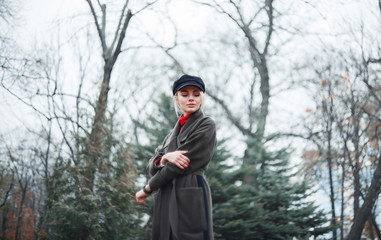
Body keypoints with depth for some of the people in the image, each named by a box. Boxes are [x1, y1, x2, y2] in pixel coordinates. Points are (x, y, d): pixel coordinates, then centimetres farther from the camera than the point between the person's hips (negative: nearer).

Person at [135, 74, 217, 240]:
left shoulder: (206, 126, 0)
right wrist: (166, 157, -10)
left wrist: (148, 189, 1)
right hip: (165, 201, 7)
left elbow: (177, 167, -7)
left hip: (190, 199, -6)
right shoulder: (174, 132, 22)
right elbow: (151, 167, 13)